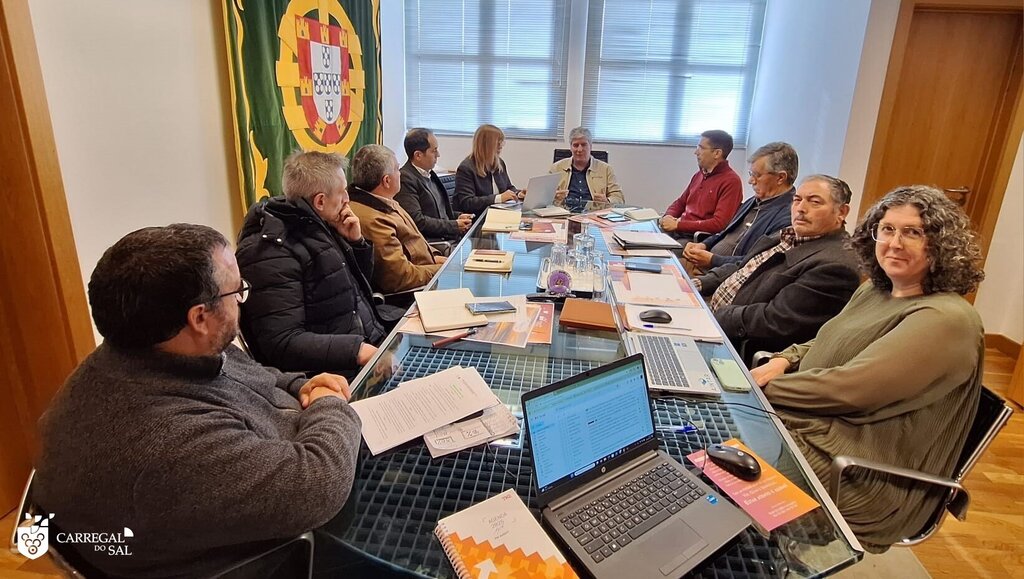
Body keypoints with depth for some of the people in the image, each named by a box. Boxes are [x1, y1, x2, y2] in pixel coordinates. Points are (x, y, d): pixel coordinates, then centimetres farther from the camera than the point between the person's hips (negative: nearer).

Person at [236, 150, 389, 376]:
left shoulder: (320, 227, 8)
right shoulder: (271, 250, -18)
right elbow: (282, 342, -24)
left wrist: (356, 241, 4)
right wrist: (357, 351, -30)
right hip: (339, 372, -9)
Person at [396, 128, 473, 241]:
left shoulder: (429, 174, 15)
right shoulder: (405, 179, -12)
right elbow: (417, 221, -18)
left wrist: (457, 217, 4)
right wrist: (455, 225, -13)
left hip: (448, 238, 9)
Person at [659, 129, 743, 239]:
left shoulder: (731, 181, -9)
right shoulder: (699, 174, 16)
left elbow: (719, 224, -17)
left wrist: (678, 224, -17)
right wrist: (668, 216, 2)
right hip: (676, 231, 8)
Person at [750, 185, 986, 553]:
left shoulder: (945, 319, -21)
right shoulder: (876, 291, 7)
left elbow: (850, 387, -26)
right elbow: (830, 345, 18)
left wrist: (765, 386, -16)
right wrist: (782, 361, -3)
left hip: (867, 477, -8)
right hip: (821, 423, 8)